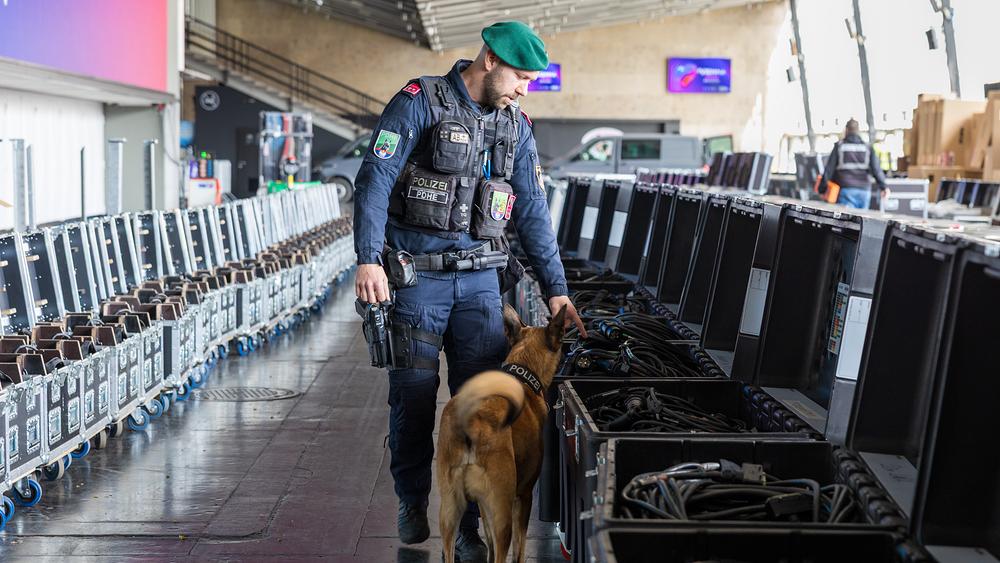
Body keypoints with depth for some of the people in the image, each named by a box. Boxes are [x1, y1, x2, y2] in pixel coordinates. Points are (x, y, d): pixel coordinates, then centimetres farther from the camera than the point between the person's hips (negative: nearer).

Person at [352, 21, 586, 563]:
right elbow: (374, 181, -12)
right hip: (415, 275, -4)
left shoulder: (515, 126, 10)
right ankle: (412, 501, 25)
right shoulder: (419, 103, -7)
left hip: (479, 278, 4)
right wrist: (368, 260, -22)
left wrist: (555, 288, 9)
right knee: (413, 393, 2)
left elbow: (531, 211, 13)